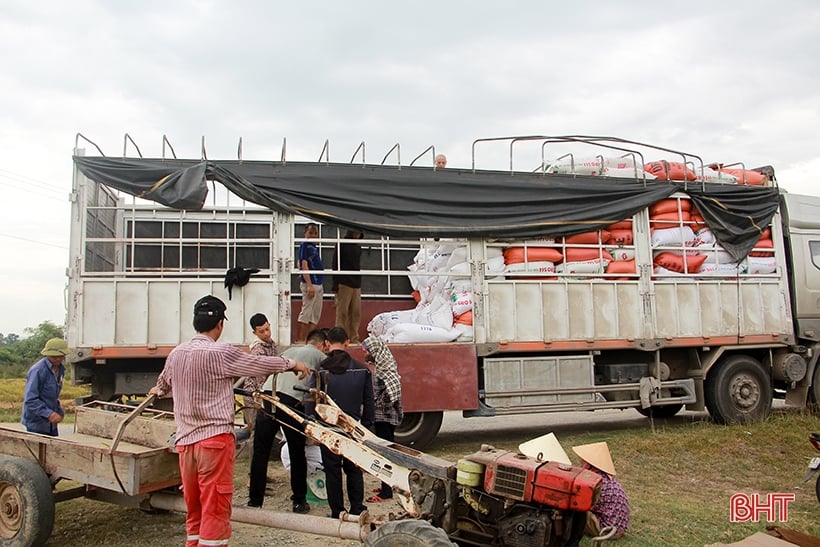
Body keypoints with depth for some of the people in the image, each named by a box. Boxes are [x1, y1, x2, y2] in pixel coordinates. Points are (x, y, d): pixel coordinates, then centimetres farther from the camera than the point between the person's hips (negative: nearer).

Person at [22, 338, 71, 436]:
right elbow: (30, 400, -25)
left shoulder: (60, 369, 5)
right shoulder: (37, 371, -20)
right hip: (36, 425, -7)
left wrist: (59, 410, 8)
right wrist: (48, 413, -32)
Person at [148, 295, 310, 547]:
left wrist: (158, 392, 51)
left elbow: (163, 385, 27)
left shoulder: (176, 354, 6)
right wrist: (292, 363, 14)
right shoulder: (222, 354, -13)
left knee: (194, 511, 16)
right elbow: (262, 364, -3)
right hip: (215, 439, -6)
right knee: (215, 511, 0)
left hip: (185, 441, 7)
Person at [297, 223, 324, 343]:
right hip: (310, 284, -9)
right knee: (306, 312, -6)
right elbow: (304, 265, -15)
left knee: (316, 315, 10)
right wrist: (309, 285, -22)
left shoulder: (314, 247, 17)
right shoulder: (304, 245, -8)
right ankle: (300, 340, -2)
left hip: (318, 284, 9)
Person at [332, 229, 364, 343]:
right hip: (344, 284, -6)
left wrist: (359, 284, 15)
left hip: (356, 285, 6)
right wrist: (335, 285, -13)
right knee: (342, 313, -4)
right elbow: (336, 264, -7)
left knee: (356, 313, 4)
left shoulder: (358, 247, 16)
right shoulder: (342, 245, -3)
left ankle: (354, 338, 9)